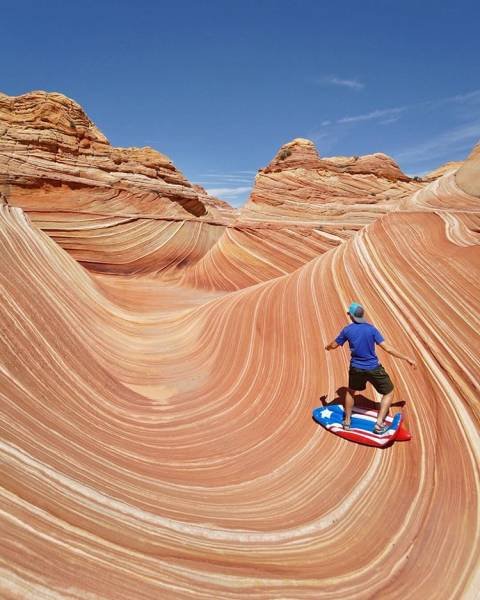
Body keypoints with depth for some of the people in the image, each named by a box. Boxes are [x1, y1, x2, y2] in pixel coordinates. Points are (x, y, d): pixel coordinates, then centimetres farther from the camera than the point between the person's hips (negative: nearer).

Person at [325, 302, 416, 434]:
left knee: (351, 391, 28)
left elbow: (334, 345, 6)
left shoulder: (347, 330, -7)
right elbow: (387, 348, -14)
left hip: (356, 368, 3)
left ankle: (347, 421, 34)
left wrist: (327, 347, 30)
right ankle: (379, 424, 8)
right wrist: (407, 358, -7)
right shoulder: (371, 329, -11)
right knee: (389, 393, 17)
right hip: (374, 369, -2)